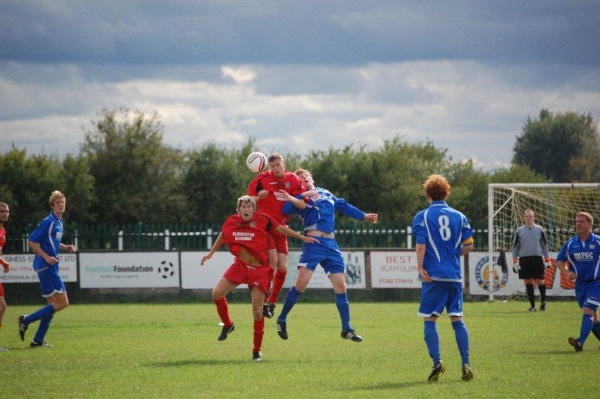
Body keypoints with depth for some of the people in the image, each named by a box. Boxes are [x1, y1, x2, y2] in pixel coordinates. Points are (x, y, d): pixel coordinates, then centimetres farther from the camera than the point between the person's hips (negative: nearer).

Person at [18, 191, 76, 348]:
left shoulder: (59, 222, 14)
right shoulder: (48, 222, -13)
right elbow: (31, 242, -15)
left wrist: (66, 247, 12)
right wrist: (46, 257, -22)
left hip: (51, 267, 10)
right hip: (46, 267, -10)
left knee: (53, 305, 11)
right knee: (62, 302, -10)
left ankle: (38, 340, 14)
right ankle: (27, 320, -7)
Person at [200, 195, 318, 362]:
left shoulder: (263, 220, -12)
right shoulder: (231, 222, -4)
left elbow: (282, 229, 0)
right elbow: (222, 235, 17)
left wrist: (303, 238, 4)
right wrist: (211, 253, 27)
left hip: (260, 270, -3)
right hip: (240, 266, 3)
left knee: (257, 311, -6)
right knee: (216, 293, -9)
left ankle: (257, 350, 9)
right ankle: (227, 325, 19)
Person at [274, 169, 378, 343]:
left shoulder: (325, 194, 21)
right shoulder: (300, 198, 4)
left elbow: (344, 206, 32)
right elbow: (287, 209, -15)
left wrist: (364, 216, 36)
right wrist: (304, 195, -21)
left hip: (331, 245, 5)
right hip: (313, 243, -5)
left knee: (340, 286, 3)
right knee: (301, 283, -15)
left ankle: (346, 329, 10)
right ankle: (282, 319, 2)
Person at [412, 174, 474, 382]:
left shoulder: (422, 216, -1)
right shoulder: (459, 216, 9)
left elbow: (421, 245, -11)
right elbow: (469, 245, 9)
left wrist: (420, 268, -7)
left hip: (433, 276, -3)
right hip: (455, 275, 3)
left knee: (429, 319, 2)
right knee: (457, 319, 7)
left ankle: (437, 361, -12)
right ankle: (466, 364, -1)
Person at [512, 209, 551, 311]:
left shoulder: (539, 229, 7)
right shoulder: (519, 231, 9)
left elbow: (545, 245, 10)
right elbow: (515, 247, 12)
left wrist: (547, 260, 6)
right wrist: (515, 262, 4)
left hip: (537, 258, -1)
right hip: (524, 259, 1)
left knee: (540, 281, -4)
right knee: (528, 282, 1)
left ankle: (543, 302, 16)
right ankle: (532, 305, 8)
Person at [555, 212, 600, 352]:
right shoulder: (570, 243, 4)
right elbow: (560, 261, 11)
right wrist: (567, 272, -7)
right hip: (579, 285, 5)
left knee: (587, 311, -20)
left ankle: (580, 342, -30)